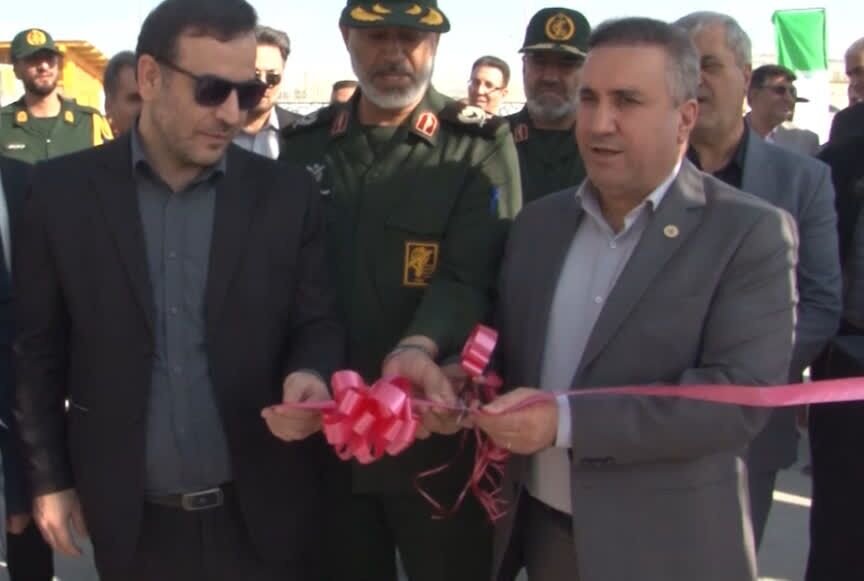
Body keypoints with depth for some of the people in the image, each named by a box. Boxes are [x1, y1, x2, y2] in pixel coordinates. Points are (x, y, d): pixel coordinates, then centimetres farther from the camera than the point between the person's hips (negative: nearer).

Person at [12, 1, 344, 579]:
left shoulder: (288, 193, -2)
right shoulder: (64, 190, -3)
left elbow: (316, 324, 1)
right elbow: (40, 347, 2)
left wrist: (310, 377, -20)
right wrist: (50, 477, 4)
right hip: (133, 519, 0)